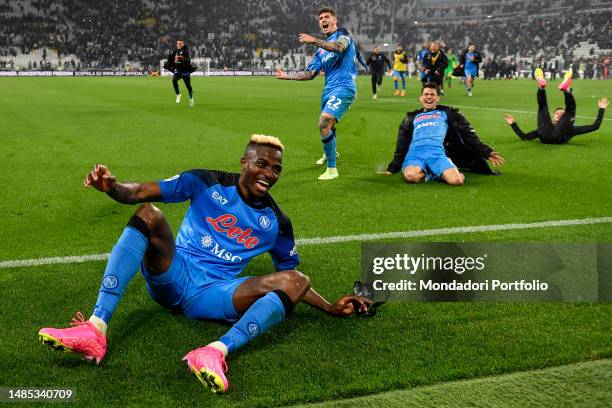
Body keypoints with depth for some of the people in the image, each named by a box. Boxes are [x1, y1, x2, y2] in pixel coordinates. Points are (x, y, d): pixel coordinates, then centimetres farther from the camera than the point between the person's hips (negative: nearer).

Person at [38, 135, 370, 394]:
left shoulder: (275, 223, 11)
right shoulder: (207, 184, 3)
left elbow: (290, 277, 20)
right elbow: (140, 193, -4)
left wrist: (331, 308, 7)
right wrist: (112, 187, -26)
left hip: (212, 296, 1)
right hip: (172, 276, 0)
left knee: (296, 280, -21)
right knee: (148, 214, -28)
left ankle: (216, 352, -45)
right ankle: (96, 329, -39)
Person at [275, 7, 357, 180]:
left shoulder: (343, 34, -1)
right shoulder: (322, 49, 20)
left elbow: (339, 47, -26)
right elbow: (310, 73, 18)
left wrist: (314, 40, -35)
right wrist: (288, 76, 9)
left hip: (343, 88, -8)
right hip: (329, 89, 8)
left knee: (324, 123, -23)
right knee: (326, 125, 23)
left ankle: (332, 169, -15)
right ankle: (330, 153, 55)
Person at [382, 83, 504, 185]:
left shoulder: (446, 113, 25)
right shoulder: (412, 118, 29)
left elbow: (467, 134, 18)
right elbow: (401, 147, 30)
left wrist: (486, 152, 8)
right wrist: (392, 169, 23)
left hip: (438, 153, -1)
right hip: (415, 153, 1)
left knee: (457, 180, -32)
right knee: (411, 176, -38)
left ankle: (438, 174, 0)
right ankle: (431, 174, -6)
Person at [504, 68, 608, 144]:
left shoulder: (569, 129, 43)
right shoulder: (543, 130, 44)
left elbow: (595, 126, 38)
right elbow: (524, 137, 35)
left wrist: (601, 109, 39)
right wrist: (513, 124, 33)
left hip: (559, 137, -1)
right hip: (546, 136, 1)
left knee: (571, 108, 8)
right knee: (542, 107, 13)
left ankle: (566, 88, -18)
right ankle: (541, 86, -14)